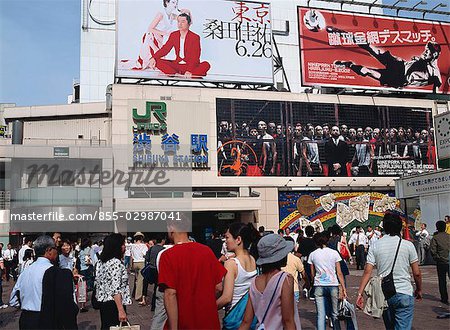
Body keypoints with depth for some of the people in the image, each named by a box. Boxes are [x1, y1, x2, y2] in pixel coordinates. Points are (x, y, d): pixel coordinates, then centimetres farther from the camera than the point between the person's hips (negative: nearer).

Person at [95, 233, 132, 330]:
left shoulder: (101, 261, 9)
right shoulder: (116, 263, -18)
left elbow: (98, 283, 15)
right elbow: (116, 289, -23)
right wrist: (121, 310, -23)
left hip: (103, 302, 9)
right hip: (113, 304, -9)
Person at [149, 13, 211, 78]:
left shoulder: (195, 37, -9)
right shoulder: (173, 35, 6)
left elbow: (195, 57, -19)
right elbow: (165, 49, 2)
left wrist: (189, 71, -35)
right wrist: (154, 58, -17)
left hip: (191, 66, -4)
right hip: (177, 65, 4)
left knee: (206, 65, -34)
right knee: (157, 61, -14)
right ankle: (176, 74, -27)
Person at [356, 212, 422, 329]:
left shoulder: (375, 246, -1)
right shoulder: (408, 245, -4)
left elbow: (367, 272, -7)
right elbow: (416, 273, -1)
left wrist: (360, 293, -6)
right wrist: (419, 290, 16)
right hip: (404, 293, -3)